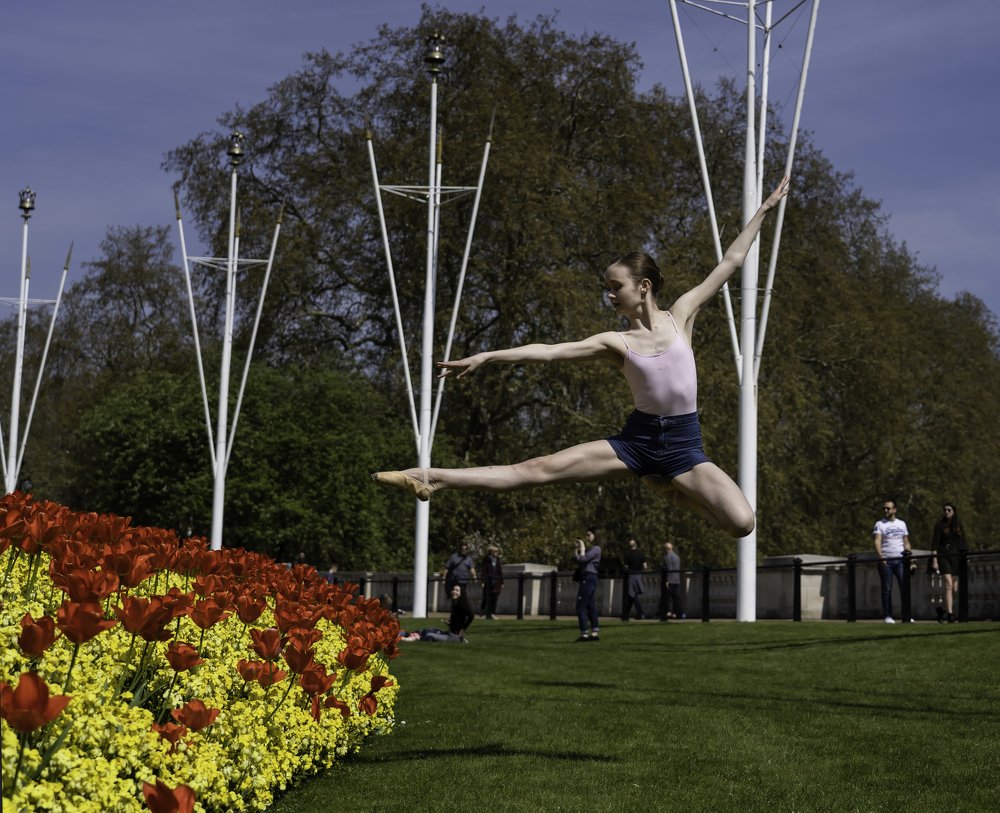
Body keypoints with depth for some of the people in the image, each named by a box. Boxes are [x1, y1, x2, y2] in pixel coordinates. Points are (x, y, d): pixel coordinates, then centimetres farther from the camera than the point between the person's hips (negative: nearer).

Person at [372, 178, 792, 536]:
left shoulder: (680, 315, 1)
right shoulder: (615, 343, 2)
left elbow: (730, 263, 4)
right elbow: (547, 352, -4)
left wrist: (764, 210, 4)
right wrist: (485, 357, -11)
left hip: (683, 443, -1)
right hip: (636, 440, 1)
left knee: (742, 522, -21)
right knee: (537, 469, -9)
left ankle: (680, 494, 9)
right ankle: (432, 478, -10)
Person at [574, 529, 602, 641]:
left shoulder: (596, 548, -8)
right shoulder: (589, 548, 20)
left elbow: (583, 559, -18)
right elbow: (575, 559, 15)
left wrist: (582, 548, -5)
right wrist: (577, 548, 5)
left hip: (589, 578, -10)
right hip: (587, 578, 10)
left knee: (580, 607, -10)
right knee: (591, 607, 7)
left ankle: (584, 634, -12)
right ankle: (595, 633, 7)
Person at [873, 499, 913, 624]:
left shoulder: (902, 524, 14)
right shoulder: (879, 524, 2)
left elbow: (906, 542, 16)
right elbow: (877, 541, -9)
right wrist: (880, 556, -24)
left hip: (900, 559, 3)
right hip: (886, 561, -3)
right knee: (887, 589, 0)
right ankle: (887, 616, 4)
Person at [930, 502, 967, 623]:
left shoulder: (959, 526, 13)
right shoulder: (940, 525, 1)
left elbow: (963, 545, 17)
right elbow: (935, 544, -3)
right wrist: (934, 560, -10)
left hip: (956, 558, 4)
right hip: (944, 557, -4)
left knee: (955, 589, 3)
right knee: (949, 585, -16)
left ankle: (943, 610, 24)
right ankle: (950, 614, -17)